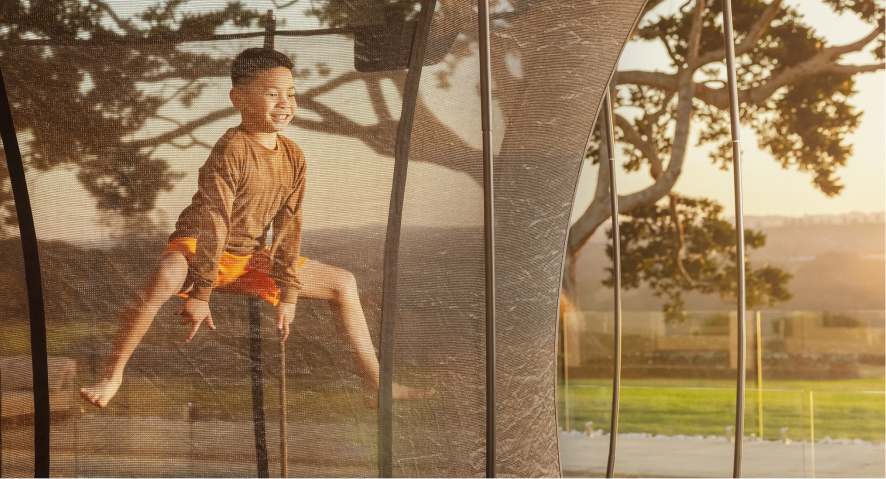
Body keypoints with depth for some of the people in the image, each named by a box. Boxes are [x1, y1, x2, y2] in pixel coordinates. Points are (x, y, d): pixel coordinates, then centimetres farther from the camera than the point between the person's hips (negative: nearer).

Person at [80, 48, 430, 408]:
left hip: (249, 256, 7)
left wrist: (287, 292, -1)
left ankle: (374, 385, 14)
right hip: (196, 244, -7)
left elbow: (288, 225, 1)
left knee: (343, 284, 7)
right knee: (165, 277, -42)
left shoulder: (293, 156, -1)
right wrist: (200, 293, -26)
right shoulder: (231, 150, -23)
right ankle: (111, 377, -31)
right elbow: (212, 223, -25)